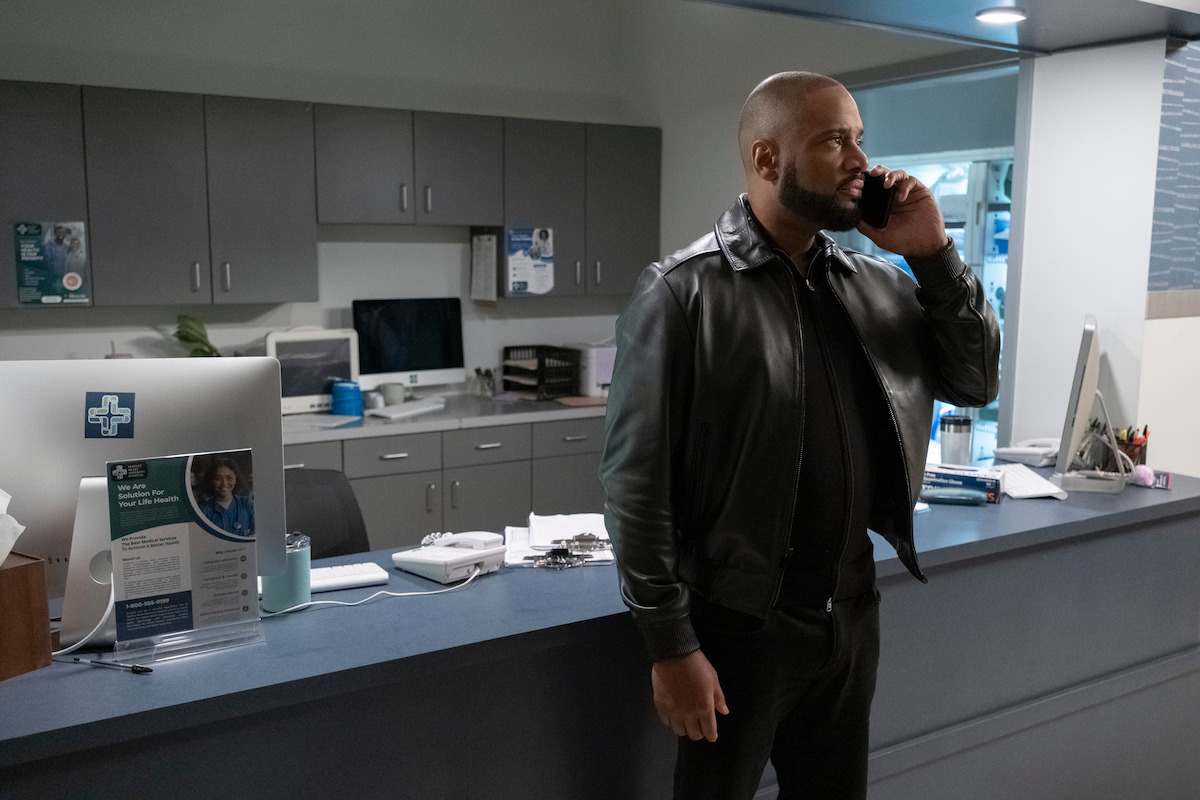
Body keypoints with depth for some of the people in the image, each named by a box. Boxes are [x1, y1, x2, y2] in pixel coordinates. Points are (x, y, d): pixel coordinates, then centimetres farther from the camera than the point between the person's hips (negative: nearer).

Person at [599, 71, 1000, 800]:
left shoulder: (879, 285, 5)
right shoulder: (683, 292, -13)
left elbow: (976, 383, 9)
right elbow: (637, 479, -14)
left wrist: (934, 256, -4)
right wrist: (671, 645, -15)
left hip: (854, 615, 6)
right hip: (739, 626, -5)